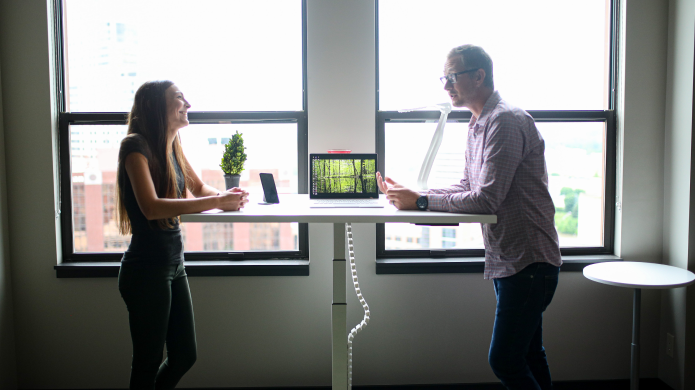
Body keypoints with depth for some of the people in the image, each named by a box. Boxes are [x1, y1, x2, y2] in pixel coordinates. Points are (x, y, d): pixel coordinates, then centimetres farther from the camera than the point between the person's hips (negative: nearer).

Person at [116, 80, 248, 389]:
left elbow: (199, 187, 22)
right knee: (148, 363, 4)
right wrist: (217, 202, -26)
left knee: (184, 356, 15)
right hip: (147, 268, -8)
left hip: (174, 264, 8)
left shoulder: (172, 147, 10)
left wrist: (227, 195, 0)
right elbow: (151, 207, -26)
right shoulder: (136, 146, -14)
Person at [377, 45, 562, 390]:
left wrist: (421, 202, -18)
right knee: (528, 355, 17)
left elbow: (487, 199, -24)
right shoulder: (478, 124, 14)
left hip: (528, 261, -10)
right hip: (506, 260, 10)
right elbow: (468, 187, 15)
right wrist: (408, 195, 4)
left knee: (504, 360, -8)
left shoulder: (505, 121, -18)